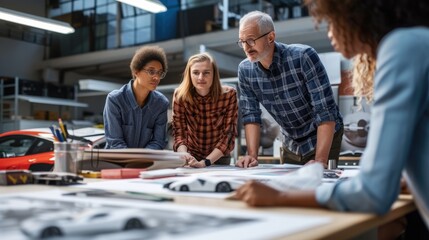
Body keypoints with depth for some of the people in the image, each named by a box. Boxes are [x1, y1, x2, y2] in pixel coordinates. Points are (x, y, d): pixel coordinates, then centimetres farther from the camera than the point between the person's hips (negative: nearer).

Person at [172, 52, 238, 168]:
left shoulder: (229, 94, -15)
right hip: (192, 157, 1)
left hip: (219, 159, 0)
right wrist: (184, 157, -29)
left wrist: (205, 162, -25)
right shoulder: (180, 95, -12)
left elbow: (228, 135, -14)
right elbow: (179, 134, -10)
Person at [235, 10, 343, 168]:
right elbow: (251, 114, -5)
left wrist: (320, 160, -34)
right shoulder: (245, 70, -11)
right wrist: (252, 155, -17)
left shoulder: (303, 57, -26)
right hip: (291, 145, 5)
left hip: (324, 139, -4)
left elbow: (326, 110, -28)